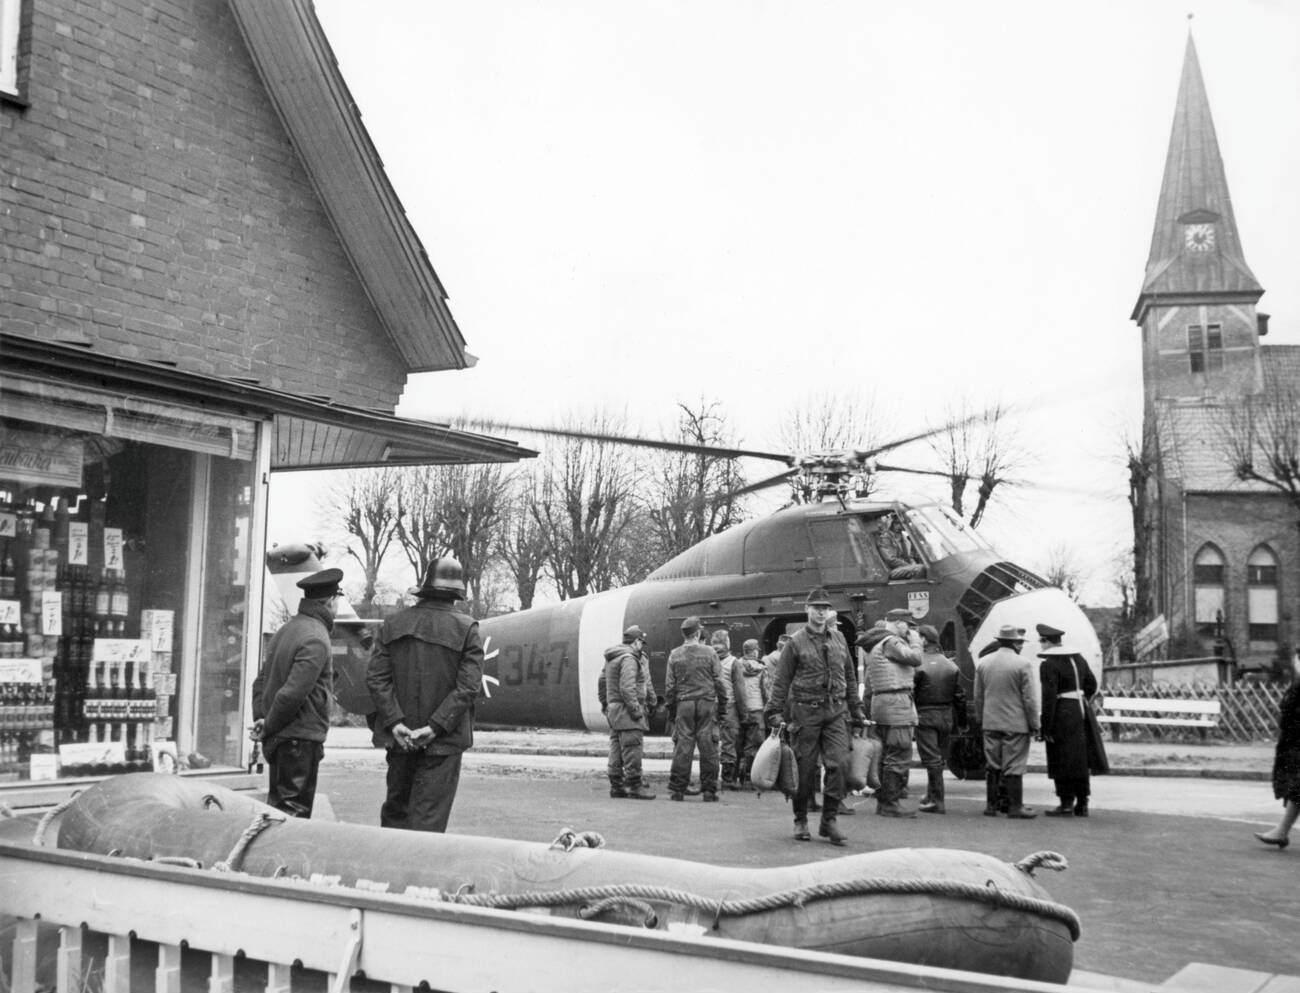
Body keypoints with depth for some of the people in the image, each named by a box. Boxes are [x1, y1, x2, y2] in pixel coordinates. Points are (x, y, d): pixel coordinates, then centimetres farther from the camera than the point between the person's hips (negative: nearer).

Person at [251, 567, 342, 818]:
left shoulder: (286, 629, 12)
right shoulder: (316, 639, -18)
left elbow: (261, 680, 16)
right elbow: (292, 693, -23)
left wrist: (260, 718, 8)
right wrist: (268, 728, -11)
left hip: (279, 740, 9)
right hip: (301, 738, -9)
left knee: (277, 808, 17)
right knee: (294, 812, -4)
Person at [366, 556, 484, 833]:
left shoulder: (393, 624, 3)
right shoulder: (466, 629, -7)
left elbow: (376, 678, -3)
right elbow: (468, 686, -15)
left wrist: (395, 723, -7)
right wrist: (435, 727, -15)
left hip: (399, 738, 3)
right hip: (444, 741, -3)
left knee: (395, 808, 18)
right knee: (429, 817, 2)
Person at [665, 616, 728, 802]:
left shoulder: (675, 655, 4)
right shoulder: (709, 652, 0)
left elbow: (670, 685, 5)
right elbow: (719, 681, 1)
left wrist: (670, 707, 13)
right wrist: (722, 703, 10)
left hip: (684, 704, 1)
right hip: (707, 703, -1)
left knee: (682, 746, 3)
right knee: (708, 747, 2)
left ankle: (677, 790, 4)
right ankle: (709, 791, 4)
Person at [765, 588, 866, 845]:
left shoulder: (839, 639, 12)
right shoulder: (796, 642, -1)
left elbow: (850, 677, 18)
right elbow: (781, 680, -1)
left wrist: (857, 713, 16)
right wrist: (775, 713, -8)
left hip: (836, 711, 3)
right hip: (806, 711, -3)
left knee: (838, 763, -8)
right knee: (805, 768, 2)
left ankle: (829, 820, 1)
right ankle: (800, 821, 16)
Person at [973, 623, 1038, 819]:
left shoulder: (983, 663, 5)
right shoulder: (1023, 664, -11)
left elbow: (978, 697, 11)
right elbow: (1029, 699, -10)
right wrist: (1034, 725, -2)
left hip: (990, 724, 5)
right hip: (1016, 724, -5)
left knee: (992, 766, 12)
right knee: (1014, 767, 1)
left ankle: (991, 805, 15)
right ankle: (1015, 807, 5)